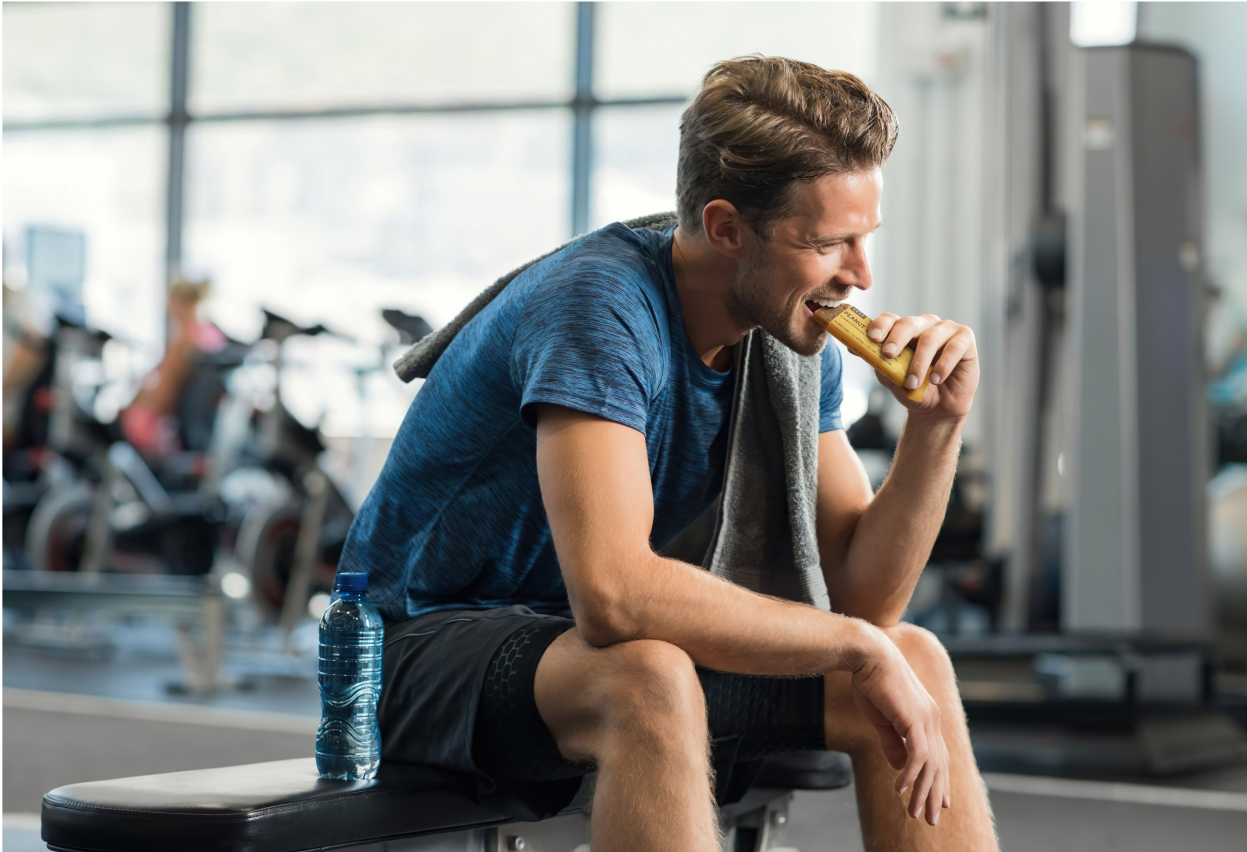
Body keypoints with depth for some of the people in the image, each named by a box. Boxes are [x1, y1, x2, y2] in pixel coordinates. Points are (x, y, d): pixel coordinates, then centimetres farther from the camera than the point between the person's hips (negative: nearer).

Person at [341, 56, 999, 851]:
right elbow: (612, 592, -38)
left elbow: (862, 593, -2)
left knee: (914, 663, -8)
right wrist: (857, 646, -28)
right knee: (648, 681, -39)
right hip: (427, 645, -7)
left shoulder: (794, 337, -1)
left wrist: (939, 425, -17)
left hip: (580, 643, 8)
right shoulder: (601, 304, -26)